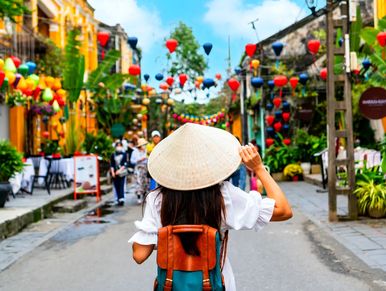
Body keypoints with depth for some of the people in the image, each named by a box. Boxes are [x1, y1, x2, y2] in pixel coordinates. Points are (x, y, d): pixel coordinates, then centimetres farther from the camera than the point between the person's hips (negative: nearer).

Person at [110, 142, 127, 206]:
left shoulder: (124, 154, 4)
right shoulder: (113, 155, 11)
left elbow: (125, 164, -3)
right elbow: (111, 164, 8)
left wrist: (120, 170, -15)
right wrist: (112, 172, -4)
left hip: (122, 173, -3)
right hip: (114, 174, 3)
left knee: (121, 186, -11)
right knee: (116, 186, 4)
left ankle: (121, 199, -20)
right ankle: (118, 199, 12)